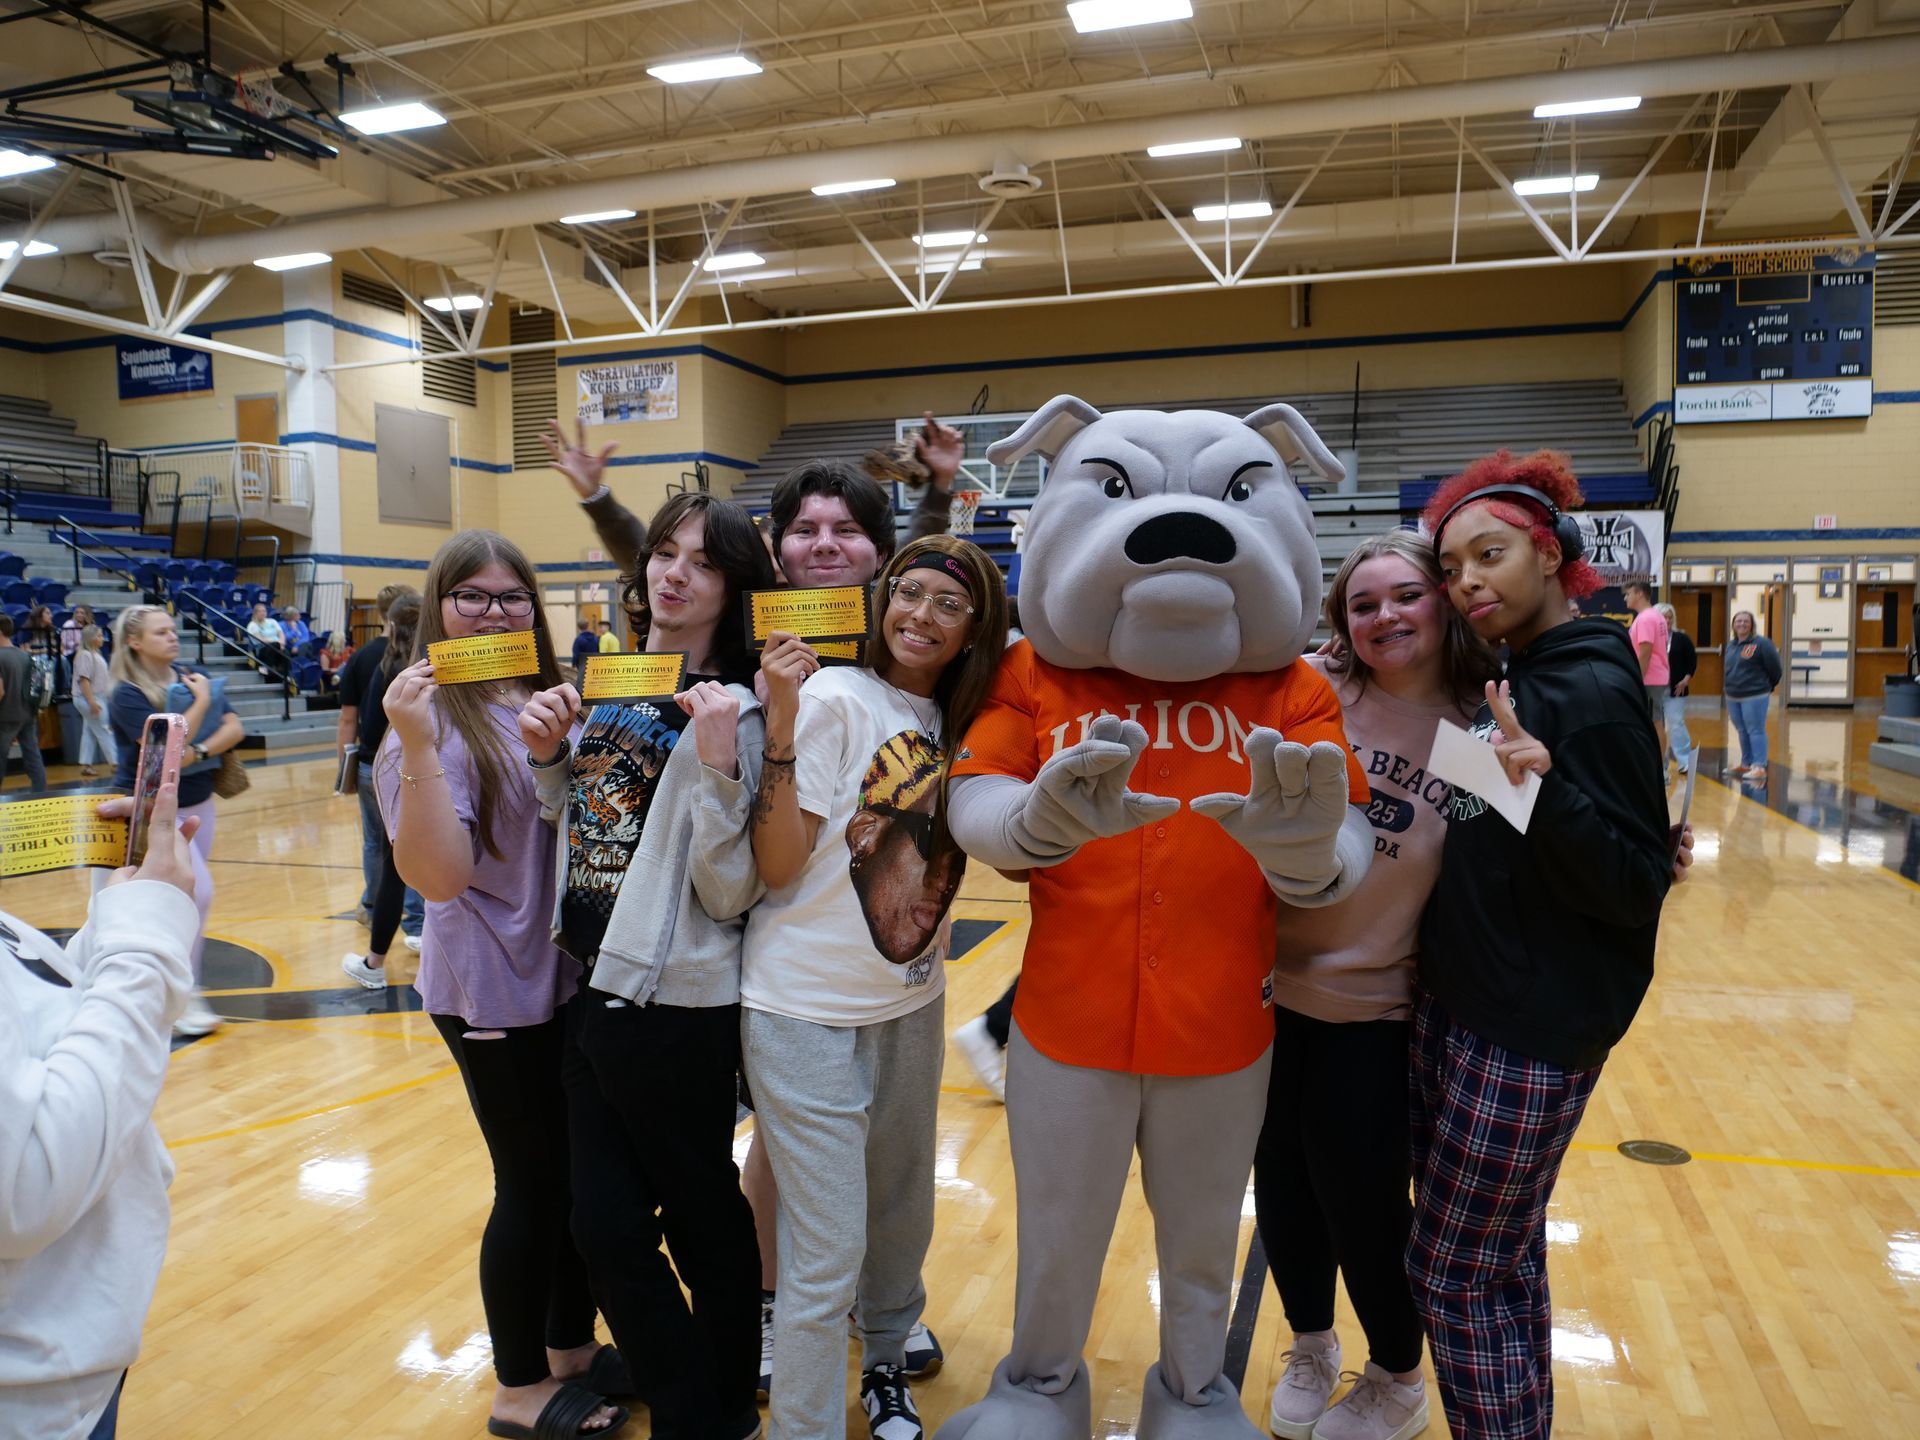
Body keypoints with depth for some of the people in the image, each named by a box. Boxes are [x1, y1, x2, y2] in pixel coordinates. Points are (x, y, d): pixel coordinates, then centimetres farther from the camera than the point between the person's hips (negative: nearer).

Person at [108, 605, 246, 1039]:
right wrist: (201, 702, -19)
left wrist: (199, 752, -19)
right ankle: (186, 998, -6)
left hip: (198, 803, 6)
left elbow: (235, 728, -3)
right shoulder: (126, 695, -13)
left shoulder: (192, 679, 4)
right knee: (198, 895, -15)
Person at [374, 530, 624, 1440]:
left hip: (575, 975, 6)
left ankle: (572, 1347, 37)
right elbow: (440, 877, -24)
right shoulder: (432, 721, -14)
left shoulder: (551, 703, 5)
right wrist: (417, 746, -34)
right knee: (533, 1181, 7)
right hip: (497, 991, -6)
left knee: (582, 1171, 17)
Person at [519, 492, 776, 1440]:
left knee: (702, 1218, 11)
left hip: (675, 1001, -7)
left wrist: (717, 765, -29)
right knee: (606, 1223, 16)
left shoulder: (734, 710, -13)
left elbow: (729, 893, -18)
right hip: (589, 982, 7)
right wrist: (546, 753, -2)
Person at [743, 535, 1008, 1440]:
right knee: (827, 1252, 0)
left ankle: (885, 1363, 46)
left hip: (911, 1003, 6)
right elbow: (779, 866, -19)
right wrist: (782, 721, -26)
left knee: (902, 1217, 20)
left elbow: (952, 848, 7)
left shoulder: (957, 721, 4)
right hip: (808, 1011, -6)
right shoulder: (836, 697, -15)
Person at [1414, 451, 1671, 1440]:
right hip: (1458, 1006, 8)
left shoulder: (1594, 693, -18)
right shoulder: (1507, 680, 8)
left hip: (1533, 1033, -8)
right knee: (1500, 1261, 20)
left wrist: (1547, 792, -34)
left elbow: (1638, 890, -20)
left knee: (1455, 1277, 3)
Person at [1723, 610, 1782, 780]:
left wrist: (1767, 687, 3)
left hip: (1754, 697, -7)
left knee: (1756, 731, -7)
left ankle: (1759, 767, -7)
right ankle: (1746, 764, 24)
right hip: (1733, 697, 7)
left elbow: (1774, 668, -8)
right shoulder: (1731, 645, 13)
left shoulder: (1761, 643, -10)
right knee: (1742, 732, 14)